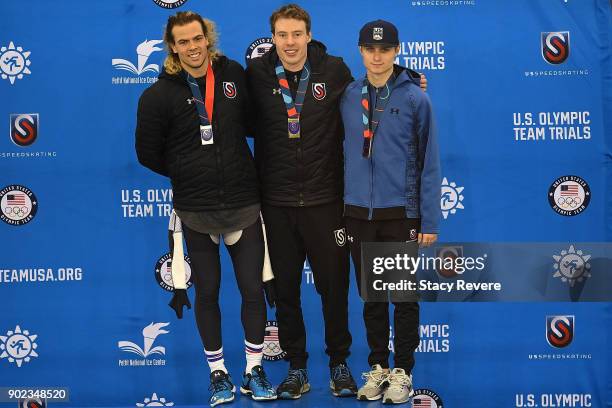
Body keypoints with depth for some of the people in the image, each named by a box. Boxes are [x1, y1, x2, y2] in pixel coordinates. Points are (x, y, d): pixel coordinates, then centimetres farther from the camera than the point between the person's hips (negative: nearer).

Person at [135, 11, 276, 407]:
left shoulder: (235, 74, 0)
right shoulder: (159, 95, -7)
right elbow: (149, 154, 1)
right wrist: (188, 176, 6)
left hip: (244, 205, 2)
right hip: (196, 211, -1)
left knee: (253, 290, 6)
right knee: (207, 293, 9)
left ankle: (255, 370, 21)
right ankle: (218, 372, 25)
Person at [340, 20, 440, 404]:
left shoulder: (415, 98, -5)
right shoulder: (348, 97, 3)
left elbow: (429, 162, -4)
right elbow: (343, 151, 10)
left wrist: (430, 220, -7)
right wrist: (340, 208, 6)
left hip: (400, 212, -3)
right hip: (358, 212, 3)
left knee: (405, 296, 5)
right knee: (371, 296, 12)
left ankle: (403, 371, 19)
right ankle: (378, 366, 26)